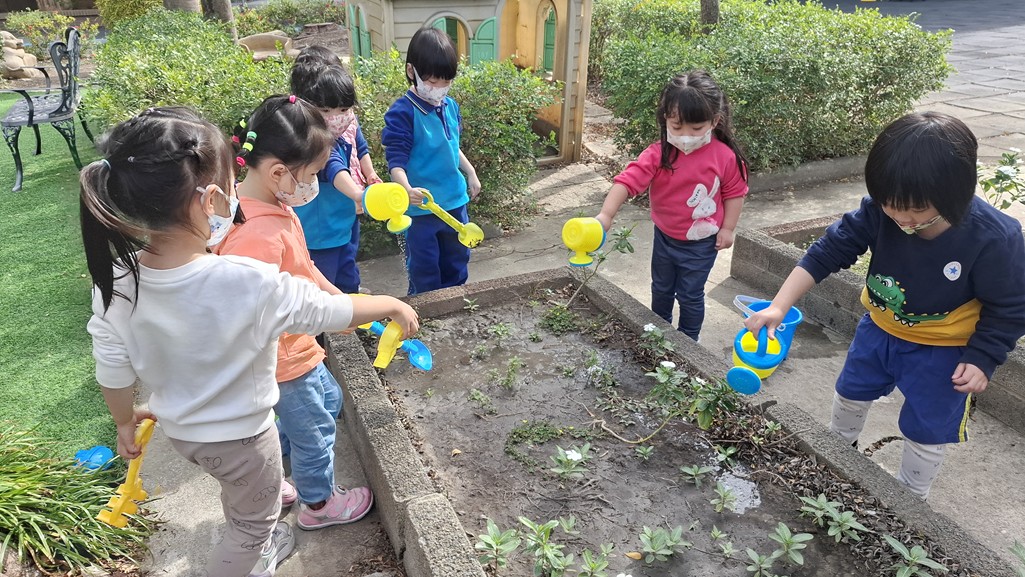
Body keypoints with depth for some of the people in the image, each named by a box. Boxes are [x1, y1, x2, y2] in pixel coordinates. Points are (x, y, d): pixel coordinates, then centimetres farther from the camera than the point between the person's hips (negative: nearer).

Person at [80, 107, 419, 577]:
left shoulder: (113, 282, -20)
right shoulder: (250, 284, -36)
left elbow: (113, 371, -7)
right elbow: (335, 312, -22)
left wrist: (125, 420, 13)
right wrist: (392, 305, -3)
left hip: (178, 428, 7)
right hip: (239, 437, -6)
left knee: (243, 494, 35)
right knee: (252, 525, 23)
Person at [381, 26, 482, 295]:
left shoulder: (451, 106, 3)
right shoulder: (402, 112, -17)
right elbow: (396, 160, -22)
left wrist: (471, 173, 21)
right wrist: (407, 189, -38)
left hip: (456, 200, 7)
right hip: (421, 206, -6)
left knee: (457, 258, 22)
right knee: (424, 268, 8)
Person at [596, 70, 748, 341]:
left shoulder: (726, 157, -19)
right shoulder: (659, 154, -20)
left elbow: (735, 192, -5)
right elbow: (629, 179, -29)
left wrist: (727, 228, -6)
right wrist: (606, 214, -41)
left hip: (701, 242, -3)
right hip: (665, 236, 3)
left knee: (689, 295, 10)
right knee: (661, 289, 23)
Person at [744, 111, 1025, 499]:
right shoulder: (879, 211, -26)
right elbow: (829, 251, -20)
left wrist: (981, 360, -19)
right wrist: (779, 306, -29)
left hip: (942, 351, -3)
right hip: (879, 329, 4)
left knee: (926, 433, 10)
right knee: (850, 394, 24)